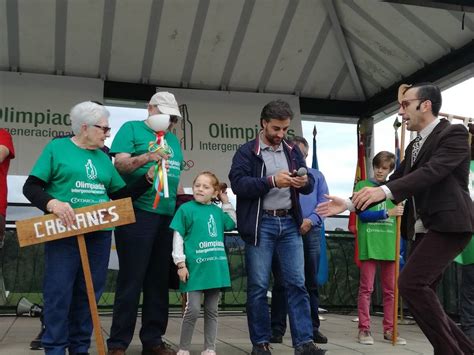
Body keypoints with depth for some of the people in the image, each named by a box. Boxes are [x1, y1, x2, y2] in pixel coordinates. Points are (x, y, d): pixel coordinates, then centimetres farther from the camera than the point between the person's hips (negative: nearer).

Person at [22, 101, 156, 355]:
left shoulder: (103, 158, 15)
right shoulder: (57, 148, 1)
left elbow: (121, 195, 15)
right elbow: (31, 187, -4)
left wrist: (147, 178, 6)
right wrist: (52, 203, -22)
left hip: (99, 234, 5)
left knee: (89, 293, 8)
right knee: (59, 291, -5)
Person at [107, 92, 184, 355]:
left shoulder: (173, 139, 21)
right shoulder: (131, 128, 2)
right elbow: (119, 164, -11)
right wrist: (146, 158, -28)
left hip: (168, 216, 7)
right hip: (137, 213, -6)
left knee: (159, 280, 9)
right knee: (132, 279, -6)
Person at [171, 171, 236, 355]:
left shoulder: (217, 211, 10)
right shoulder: (186, 208, -4)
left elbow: (232, 224, 26)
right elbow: (178, 237, -5)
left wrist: (226, 202, 16)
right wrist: (180, 263, -10)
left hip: (215, 268, 5)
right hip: (195, 268, -5)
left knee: (211, 311, 11)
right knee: (193, 310, -5)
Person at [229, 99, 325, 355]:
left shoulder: (292, 151, 14)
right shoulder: (247, 152, 0)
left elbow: (310, 186, 13)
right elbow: (238, 184, -13)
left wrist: (305, 181, -11)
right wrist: (272, 181, -22)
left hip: (289, 223, 4)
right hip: (260, 224, -4)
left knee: (297, 283, 1)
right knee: (258, 286, 1)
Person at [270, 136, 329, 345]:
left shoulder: (317, 176, 17)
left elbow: (323, 203, 6)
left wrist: (310, 220, -11)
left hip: (310, 233, 2)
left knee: (311, 282, 7)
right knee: (281, 283, 0)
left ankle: (313, 328, 15)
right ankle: (277, 328, 5)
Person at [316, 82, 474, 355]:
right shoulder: (414, 146, 19)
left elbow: (434, 170, -22)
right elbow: (394, 182, 18)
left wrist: (384, 191, -33)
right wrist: (350, 203, 8)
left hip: (448, 224, -9)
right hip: (423, 228, 9)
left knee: (411, 283, -20)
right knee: (420, 291, 6)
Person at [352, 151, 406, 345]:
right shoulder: (362, 186, 2)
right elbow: (362, 214, -7)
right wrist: (388, 213, -14)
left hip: (390, 244, 4)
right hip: (369, 244, -4)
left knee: (390, 290, 8)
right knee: (366, 288, 0)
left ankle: (389, 329, 17)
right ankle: (364, 329, 7)